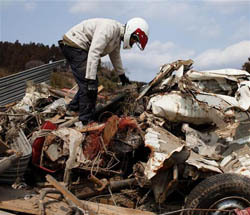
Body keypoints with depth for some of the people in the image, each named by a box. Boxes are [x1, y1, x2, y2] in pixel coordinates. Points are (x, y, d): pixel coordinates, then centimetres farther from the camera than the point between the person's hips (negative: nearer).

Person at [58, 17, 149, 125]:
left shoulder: (118, 37, 9)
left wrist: (122, 75, 37)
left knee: (87, 83, 13)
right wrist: (91, 80, -33)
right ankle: (87, 121, -8)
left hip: (79, 48, 10)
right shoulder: (110, 28, -24)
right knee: (87, 85, -13)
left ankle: (73, 107, 27)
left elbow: (115, 56, 26)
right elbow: (94, 53, -32)